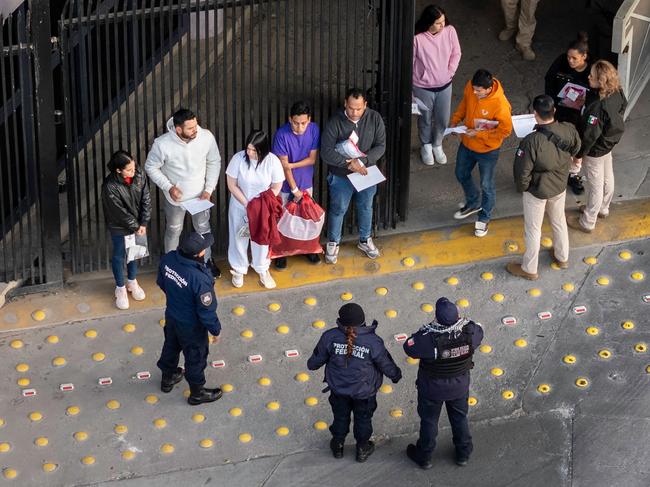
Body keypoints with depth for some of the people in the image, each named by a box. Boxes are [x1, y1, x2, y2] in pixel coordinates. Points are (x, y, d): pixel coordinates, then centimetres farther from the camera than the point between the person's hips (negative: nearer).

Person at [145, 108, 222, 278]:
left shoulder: (207, 137, -25)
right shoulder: (162, 144, -32)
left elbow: (214, 162, -7)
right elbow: (151, 167, -14)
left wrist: (209, 189, -12)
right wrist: (169, 187, -22)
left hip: (199, 194, 2)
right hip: (175, 197, -2)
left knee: (203, 228, 24)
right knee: (173, 231, 22)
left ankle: (207, 260, 50)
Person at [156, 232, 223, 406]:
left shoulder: (168, 259, -21)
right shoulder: (200, 279, -40)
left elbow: (161, 282, 1)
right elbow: (206, 311, -27)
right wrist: (216, 330, -8)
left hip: (171, 315, 6)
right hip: (191, 326, -6)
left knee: (171, 347, 31)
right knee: (195, 358, 20)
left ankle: (167, 378, 56)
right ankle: (197, 393, 43)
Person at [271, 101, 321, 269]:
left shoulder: (314, 130, -15)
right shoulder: (282, 134, -25)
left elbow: (312, 159, -9)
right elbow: (284, 166, -20)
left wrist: (292, 165, -21)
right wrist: (295, 189, -15)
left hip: (306, 182, 3)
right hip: (286, 185, -3)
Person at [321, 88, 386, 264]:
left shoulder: (374, 119, -14)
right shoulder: (335, 122, -21)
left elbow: (380, 146, -12)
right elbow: (326, 152, -22)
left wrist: (362, 161, -26)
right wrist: (349, 163, -30)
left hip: (366, 173, 3)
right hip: (341, 176, -3)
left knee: (365, 208, 21)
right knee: (338, 209, 14)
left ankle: (365, 240, 43)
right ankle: (333, 243, 35)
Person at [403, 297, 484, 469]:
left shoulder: (429, 337, -37)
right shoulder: (469, 331, -27)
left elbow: (409, 347, -22)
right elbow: (479, 333, -4)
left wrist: (423, 331, -13)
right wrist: (459, 320, -4)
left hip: (432, 387, -2)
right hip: (460, 384, 2)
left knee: (429, 420, 22)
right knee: (460, 417, 27)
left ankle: (424, 457, 42)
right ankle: (463, 453, 46)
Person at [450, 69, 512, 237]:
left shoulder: (500, 105, -35)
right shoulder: (470, 87, -18)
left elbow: (505, 130, -23)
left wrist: (479, 134, -26)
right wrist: (455, 120, -8)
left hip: (487, 150, -6)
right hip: (467, 144, 6)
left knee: (486, 186, 14)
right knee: (461, 175, 26)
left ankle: (484, 218, 39)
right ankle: (472, 204, 53)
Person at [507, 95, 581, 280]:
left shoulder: (531, 142, -36)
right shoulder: (568, 130, -21)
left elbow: (523, 171, -25)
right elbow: (575, 148, 1)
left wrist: (522, 188, -5)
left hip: (537, 191, -5)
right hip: (560, 186, 5)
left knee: (533, 230, 17)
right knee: (559, 221, 29)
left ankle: (529, 269, 36)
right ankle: (562, 257, 51)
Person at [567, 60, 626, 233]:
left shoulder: (597, 106, -39)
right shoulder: (617, 93, -16)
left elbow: (590, 135, -29)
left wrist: (579, 153, -12)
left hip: (596, 150, -8)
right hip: (609, 143, 8)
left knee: (595, 186, 11)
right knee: (607, 178, 28)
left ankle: (587, 223, 31)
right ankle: (603, 209, 53)